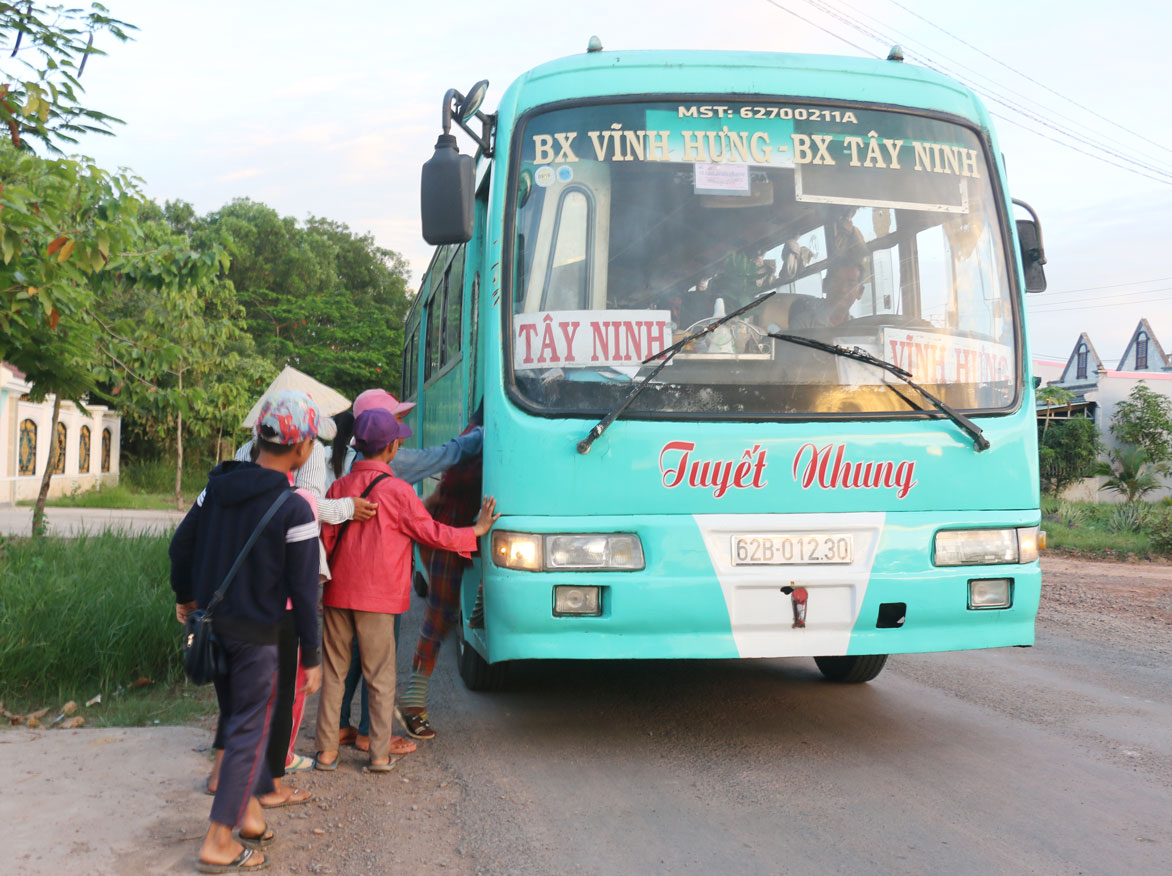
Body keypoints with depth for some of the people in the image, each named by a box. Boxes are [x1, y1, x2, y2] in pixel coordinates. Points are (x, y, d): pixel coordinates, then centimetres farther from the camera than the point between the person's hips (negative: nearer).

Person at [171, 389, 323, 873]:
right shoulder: (294, 511, -18)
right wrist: (312, 656, -6)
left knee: (237, 717, 21)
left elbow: (181, 544, 10)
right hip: (255, 633, -6)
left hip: (211, 621, 6)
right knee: (250, 731, 4)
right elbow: (303, 592, -15)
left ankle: (249, 810, 28)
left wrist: (185, 595, 27)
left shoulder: (219, 485, 1)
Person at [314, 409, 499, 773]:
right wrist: (476, 531, 9)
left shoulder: (339, 487, 4)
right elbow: (431, 533, -3)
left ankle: (327, 750, 15)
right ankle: (380, 754, 9)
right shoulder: (397, 490, -10)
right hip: (377, 597, -4)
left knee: (333, 673, 12)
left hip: (338, 593, 4)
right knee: (381, 678, 6)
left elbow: (326, 541, 8)